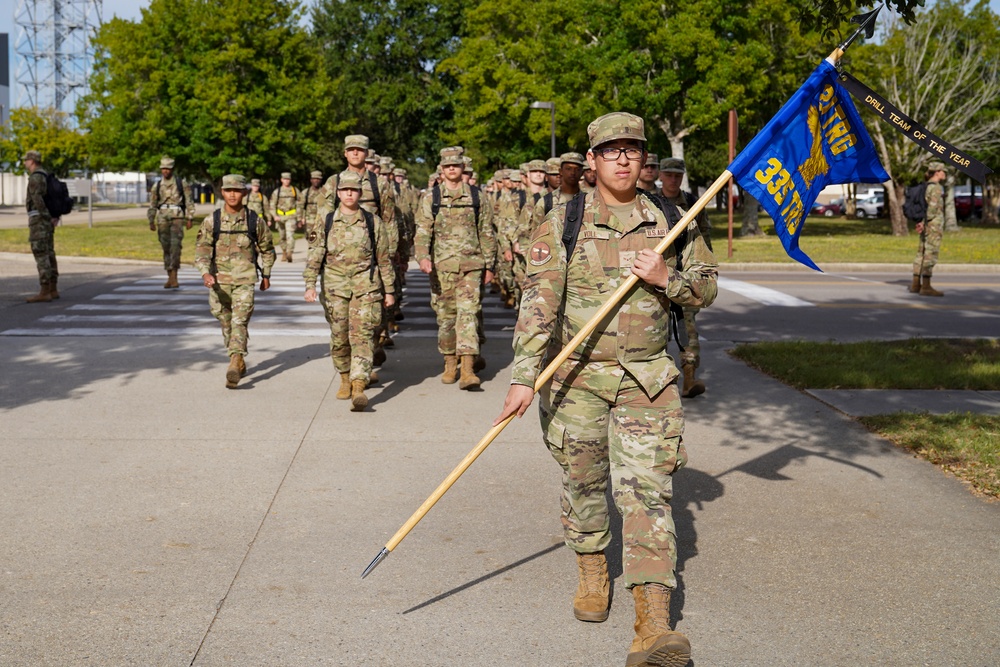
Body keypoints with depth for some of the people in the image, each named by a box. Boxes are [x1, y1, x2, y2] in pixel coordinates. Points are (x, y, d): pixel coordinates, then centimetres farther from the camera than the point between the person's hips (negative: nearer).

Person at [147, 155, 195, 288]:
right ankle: (170, 277, 12)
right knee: (166, 248, 5)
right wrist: (151, 221, 8)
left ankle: (173, 277, -22)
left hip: (177, 217, -4)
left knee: (175, 245, -16)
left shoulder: (181, 183, 4)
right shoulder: (157, 186, 13)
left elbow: (189, 201, 3)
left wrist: (190, 218, -4)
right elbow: (152, 205, 15)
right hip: (162, 218, 4)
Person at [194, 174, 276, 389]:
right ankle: (240, 362, 29)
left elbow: (267, 248, 13)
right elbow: (201, 249, -7)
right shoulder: (211, 221, -1)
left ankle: (234, 364, -25)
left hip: (244, 280, -2)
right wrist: (205, 273, -23)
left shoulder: (255, 221, 0)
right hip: (218, 280, 2)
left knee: (240, 321, -16)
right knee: (226, 323, 12)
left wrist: (266, 274, 18)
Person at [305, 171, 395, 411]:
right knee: (339, 337, 8)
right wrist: (310, 284, -5)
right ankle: (345, 379, 30)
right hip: (335, 286, 2)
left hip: (365, 286, -2)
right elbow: (315, 254, 4)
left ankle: (359, 388, -20)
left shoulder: (373, 222, 3)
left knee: (362, 335, -13)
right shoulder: (327, 221, 5)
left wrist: (389, 290, 8)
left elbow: (383, 259, 8)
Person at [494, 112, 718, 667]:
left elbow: (706, 287, 12)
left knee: (646, 490, -7)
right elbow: (538, 302, -9)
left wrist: (666, 278, -11)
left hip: (646, 379, 0)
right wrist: (523, 377, -18)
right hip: (576, 376, 0)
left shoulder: (670, 221, 5)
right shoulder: (562, 223, -2)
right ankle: (592, 574, 38)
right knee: (582, 482, 13)